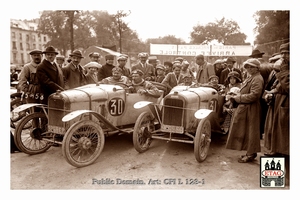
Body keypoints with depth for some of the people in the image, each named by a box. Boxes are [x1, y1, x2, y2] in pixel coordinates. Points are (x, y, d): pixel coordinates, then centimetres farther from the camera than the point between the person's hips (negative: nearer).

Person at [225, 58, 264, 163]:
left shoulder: (257, 79, -16)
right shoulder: (250, 77, 15)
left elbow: (253, 95, -25)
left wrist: (237, 98, -19)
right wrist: (236, 96, 3)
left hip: (251, 109, -10)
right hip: (244, 108, 10)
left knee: (250, 131, 0)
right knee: (246, 131, 16)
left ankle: (251, 154, 11)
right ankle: (250, 152, 27)